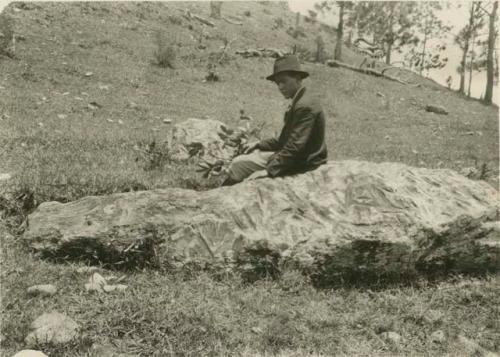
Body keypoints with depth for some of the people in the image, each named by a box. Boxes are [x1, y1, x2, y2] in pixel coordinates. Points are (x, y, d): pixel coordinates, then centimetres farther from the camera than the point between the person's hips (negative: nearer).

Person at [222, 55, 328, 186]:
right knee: (238, 161, 9)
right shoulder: (298, 102, 11)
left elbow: (295, 146, -26)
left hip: (300, 165, -10)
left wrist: (269, 170, -28)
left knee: (239, 166, -10)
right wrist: (259, 144, 10)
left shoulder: (305, 106, -22)